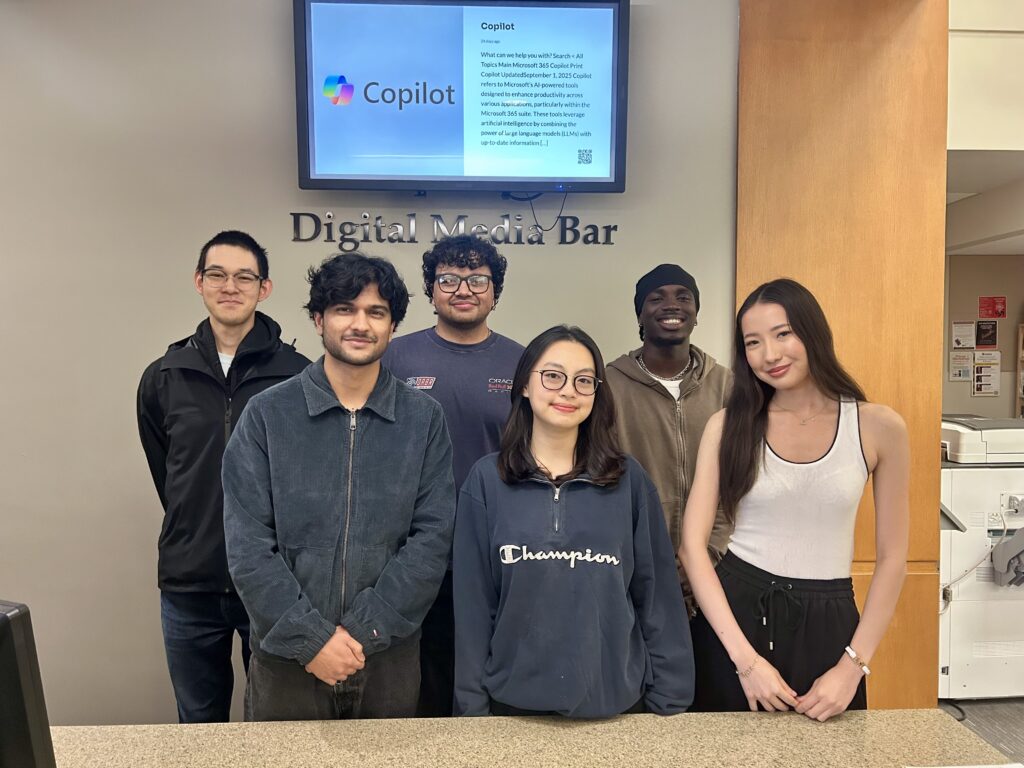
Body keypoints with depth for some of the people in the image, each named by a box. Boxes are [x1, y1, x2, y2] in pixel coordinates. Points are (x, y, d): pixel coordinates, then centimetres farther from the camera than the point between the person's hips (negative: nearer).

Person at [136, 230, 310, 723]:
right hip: (188, 587, 3)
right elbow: (166, 474, 13)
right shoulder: (163, 377, 2)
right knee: (198, 726, 20)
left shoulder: (297, 375, -9)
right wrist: (195, 535, 10)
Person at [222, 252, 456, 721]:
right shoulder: (267, 415, -5)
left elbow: (433, 536, -6)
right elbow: (248, 545, -8)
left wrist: (363, 630, -13)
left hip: (389, 656, 1)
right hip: (286, 656, 0)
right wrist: (311, 637, -14)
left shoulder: (424, 420, -2)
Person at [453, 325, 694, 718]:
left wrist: (669, 698, -1)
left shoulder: (630, 480, -3)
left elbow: (658, 596, 0)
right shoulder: (487, 479, -5)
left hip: (616, 700, 1)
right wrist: (472, 704, -2)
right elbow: (473, 602, -3)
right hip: (513, 700, 0)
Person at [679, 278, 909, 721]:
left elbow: (892, 557, 0)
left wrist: (854, 665, -6)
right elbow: (692, 545, -10)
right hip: (736, 613, 0)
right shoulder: (729, 426, -5)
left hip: (826, 623, 0)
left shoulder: (879, 427, -4)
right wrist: (746, 658, -15)